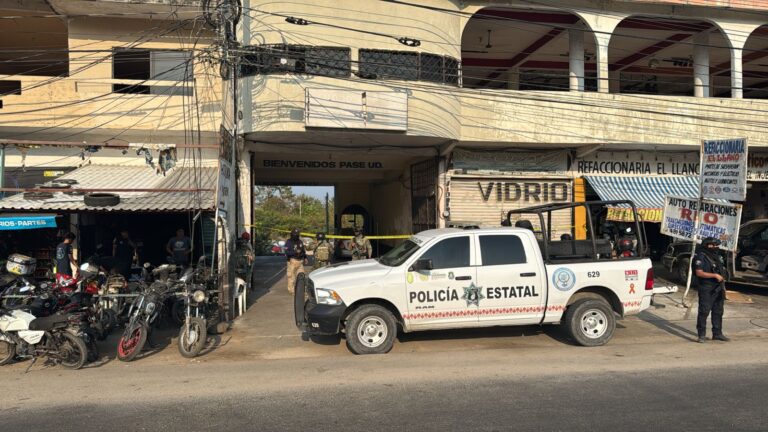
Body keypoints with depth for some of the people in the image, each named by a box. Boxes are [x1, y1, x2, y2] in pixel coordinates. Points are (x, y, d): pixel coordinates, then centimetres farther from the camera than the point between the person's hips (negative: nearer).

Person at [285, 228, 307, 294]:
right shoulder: (289, 242, -5)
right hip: (292, 261, -5)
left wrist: (305, 258, 17)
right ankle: (291, 290, 3)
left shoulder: (300, 241, 13)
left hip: (300, 261, 5)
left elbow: (303, 250, 24)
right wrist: (295, 252, -24)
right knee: (291, 276, -4)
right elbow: (287, 252, -16)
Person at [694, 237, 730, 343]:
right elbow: (699, 273, -19)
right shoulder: (701, 257, -10)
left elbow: (721, 272, 22)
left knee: (718, 312, 13)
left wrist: (723, 287, 17)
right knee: (704, 312, -6)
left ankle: (717, 334, 23)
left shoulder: (717, 257, 15)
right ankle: (702, 335, -2)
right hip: (706, 290, -8)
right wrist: (715, 275, -24)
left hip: (718, 289, 8)